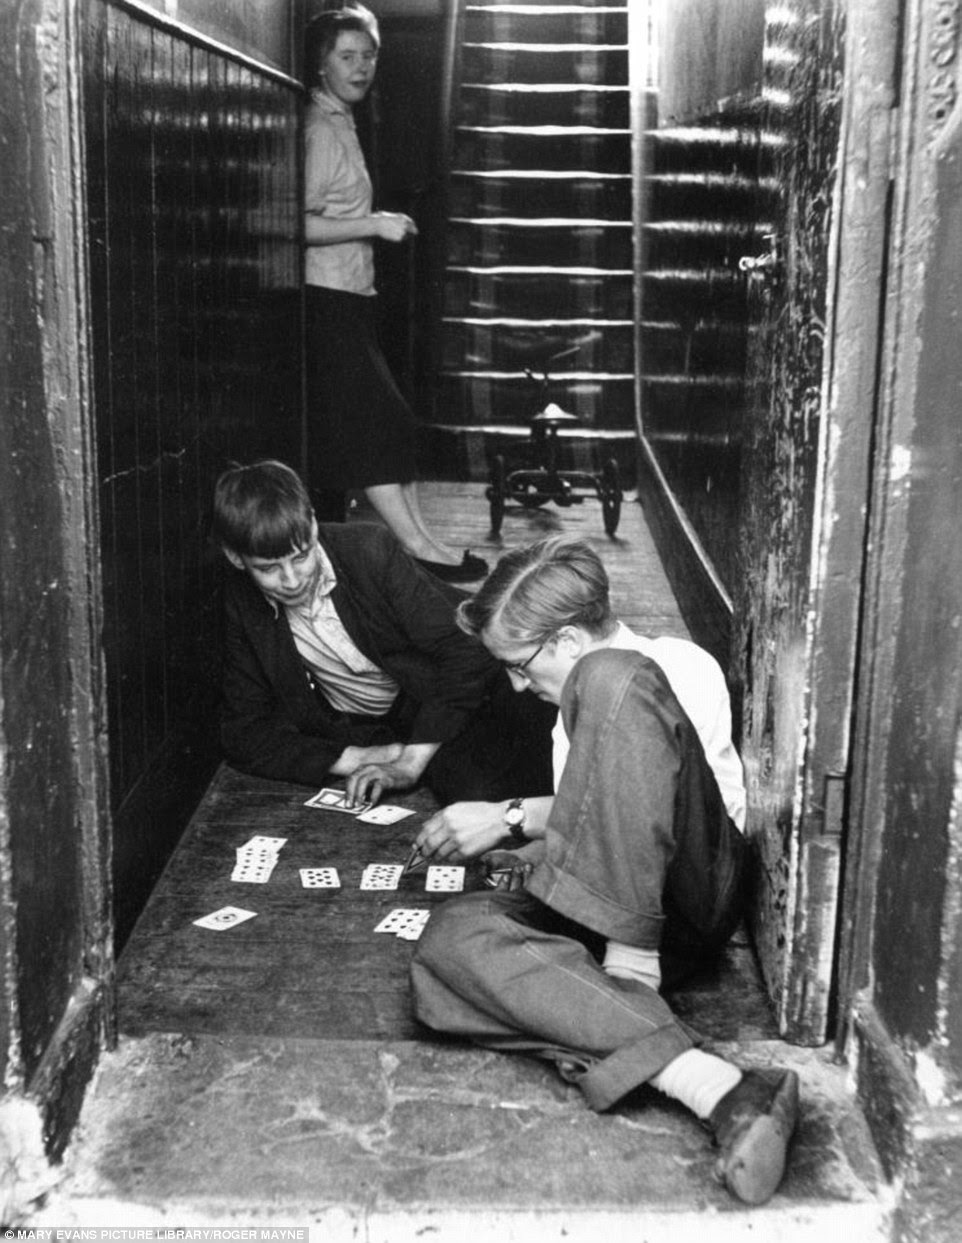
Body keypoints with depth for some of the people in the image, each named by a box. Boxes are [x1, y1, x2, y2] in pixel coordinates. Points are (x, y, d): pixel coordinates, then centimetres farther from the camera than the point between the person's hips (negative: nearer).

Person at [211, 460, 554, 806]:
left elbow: (464, 652, -20)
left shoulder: (369, 549, -17)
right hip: (373, 735, 1)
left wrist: (410, 763, -26)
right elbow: (244, 732, -4)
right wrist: (354, 759, -17)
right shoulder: (242, 603, -7)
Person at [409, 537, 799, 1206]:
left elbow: (629, 803, -2)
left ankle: (631, 976, -34)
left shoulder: (679, 664, 6)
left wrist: (510, 818, 1)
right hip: (598, 909, 6)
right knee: (454, 935, -29)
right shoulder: (588, 690, 30)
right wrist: (525, 827, 15)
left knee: (607, 682, -28)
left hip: (686, 896, -6)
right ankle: (714, 1086, -47)